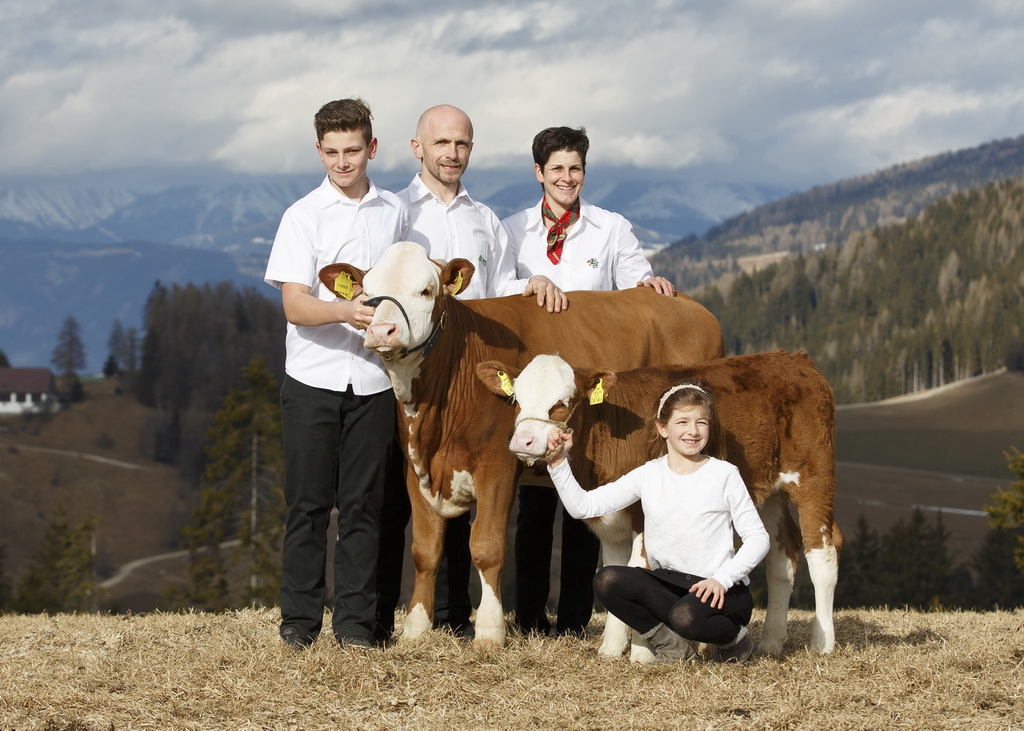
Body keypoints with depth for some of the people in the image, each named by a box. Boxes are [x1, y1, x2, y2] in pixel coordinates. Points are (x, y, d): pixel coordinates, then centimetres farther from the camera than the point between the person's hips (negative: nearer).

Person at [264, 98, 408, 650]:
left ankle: (356, 621, 9)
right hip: (312, 378, -2)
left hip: (373, 380, 2)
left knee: (362, 502, 3)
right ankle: (299, 619, 9)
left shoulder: (395, 214, 8)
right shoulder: (303, 216, -2)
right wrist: (345, 310, -27)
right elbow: (295, 304, -10)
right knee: (308, 501, 1)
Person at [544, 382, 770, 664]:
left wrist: (722, 580, -18)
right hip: (668, 584, 4)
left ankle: (733, 638, -2)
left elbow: (758, 538, -5)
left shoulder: (724, 475, -4)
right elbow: (582, 506, 3)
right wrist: (558, 464, -11)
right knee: (607, 580, -21)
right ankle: (669, 643, -3)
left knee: (686, 617, -36)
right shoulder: (648, 476, 4)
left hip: (722, 590, -4)